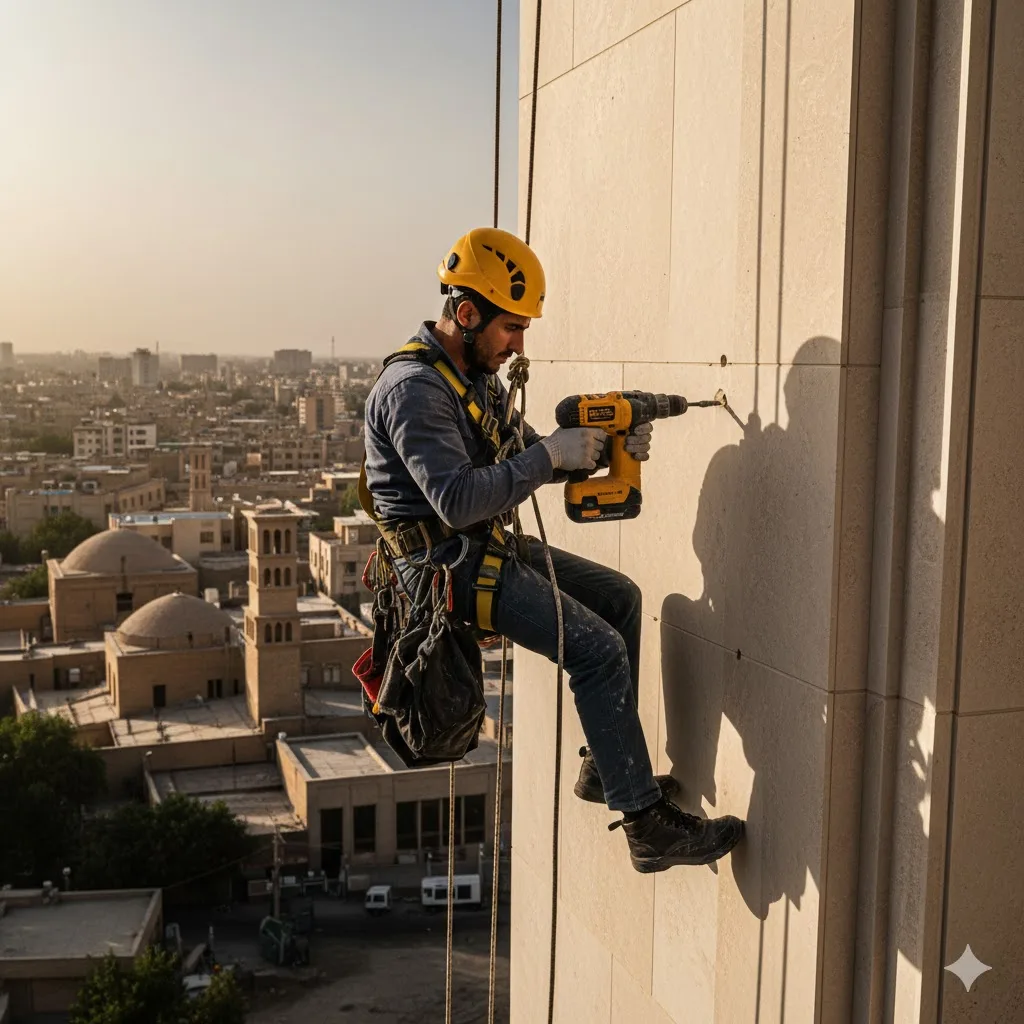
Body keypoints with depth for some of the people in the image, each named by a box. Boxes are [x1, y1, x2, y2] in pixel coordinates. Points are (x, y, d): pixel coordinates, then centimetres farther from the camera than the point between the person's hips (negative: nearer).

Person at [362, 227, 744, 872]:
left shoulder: (478, 374, 12)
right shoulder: (412, 388, -20)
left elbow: (526, 459, 18)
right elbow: (457, 500, -30)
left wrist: (604, 450, 1)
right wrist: (550, 455, -23)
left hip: (494, 547, 10)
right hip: (449, 564, -10)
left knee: (621, 597, 12)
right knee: (599, 648, -18)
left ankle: (608, 766, 18)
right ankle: (648, 826, -11)